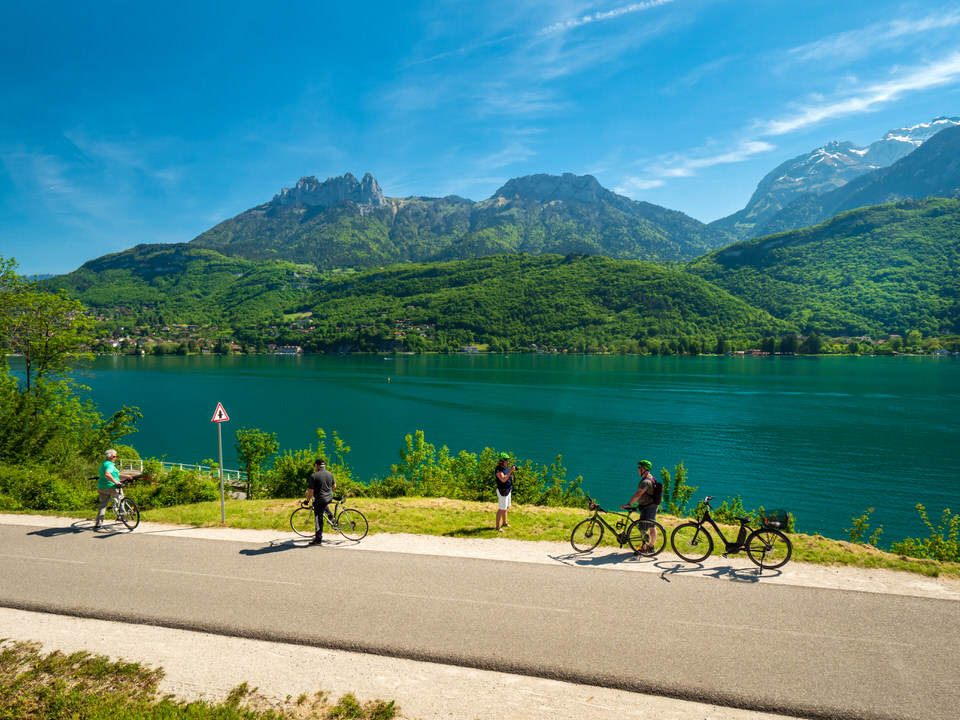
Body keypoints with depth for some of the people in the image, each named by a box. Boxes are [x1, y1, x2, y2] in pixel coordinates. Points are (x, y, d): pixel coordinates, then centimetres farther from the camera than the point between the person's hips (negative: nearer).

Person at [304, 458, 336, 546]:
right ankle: (330, 516, 28)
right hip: (330, 498, 6)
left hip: (319, 500, -6)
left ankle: (318, 539, 8)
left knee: (318, 519, 3)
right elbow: (334, 486, 15)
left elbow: (311, 491, -16)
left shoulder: (314, 476, -15)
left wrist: (307, 500, 0)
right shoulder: (330, 474, 4)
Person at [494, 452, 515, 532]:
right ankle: (498, 527, 3)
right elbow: (503, 479, -29)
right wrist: (510, 471, -26)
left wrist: (512, 471, -3)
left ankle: (504, 523, 33)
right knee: (501, 509, -4)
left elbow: (510, 478, 14)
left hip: (508, 490, 9)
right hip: (502, 492, -9)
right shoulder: (498, 469, -19)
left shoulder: (506, 468, 7)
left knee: (506, 507, 19)